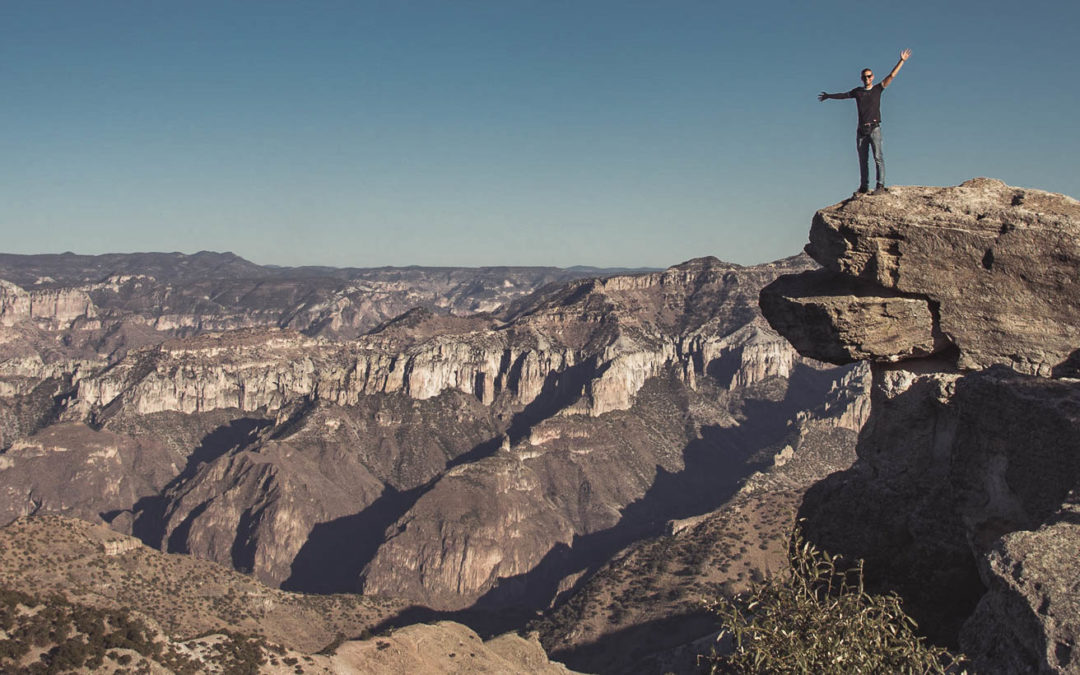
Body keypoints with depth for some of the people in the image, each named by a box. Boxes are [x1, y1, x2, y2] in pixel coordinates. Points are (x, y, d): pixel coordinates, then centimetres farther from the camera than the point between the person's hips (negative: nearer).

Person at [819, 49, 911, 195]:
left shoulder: (878, 89, 7)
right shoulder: (857, 91, 15)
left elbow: (891, 75, 0)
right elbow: (844, 95, 31)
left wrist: (902, 61, -8)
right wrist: (829, 96, 44)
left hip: (874, 128, -4)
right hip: (861, 129, 4)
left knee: (878, 156, -12)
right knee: (863, 159, 5)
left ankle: (880, 185, -16)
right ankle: (863, 187, 9)